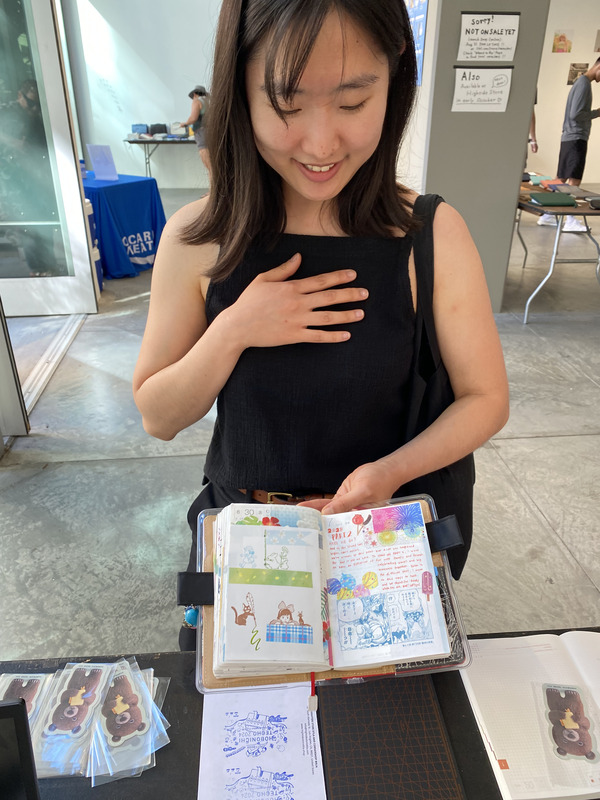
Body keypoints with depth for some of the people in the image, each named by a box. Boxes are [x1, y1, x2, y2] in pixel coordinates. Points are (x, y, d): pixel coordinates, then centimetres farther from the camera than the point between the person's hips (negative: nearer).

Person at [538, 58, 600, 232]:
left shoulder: (580, 82, 18)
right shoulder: (584, 83, -11)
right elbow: (575, 114, -18)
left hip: (569, 138, 9)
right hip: (576, 138, -9)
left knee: (561, 179, 9)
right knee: (574, 180, -11)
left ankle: (547, 215, 12)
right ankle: (570, 221, -13)